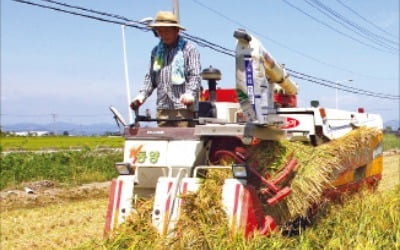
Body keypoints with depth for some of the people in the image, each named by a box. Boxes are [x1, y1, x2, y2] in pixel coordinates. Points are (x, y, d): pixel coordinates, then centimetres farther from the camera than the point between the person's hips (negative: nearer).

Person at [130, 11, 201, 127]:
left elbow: (195, 76, -7)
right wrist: (142, 95, 6)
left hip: (184, 106, -5)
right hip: (163, 108, 5)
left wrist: (190, 93, -24)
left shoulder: (189, 49, 1)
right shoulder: (156, 51, 19)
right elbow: (150, 77, 21)